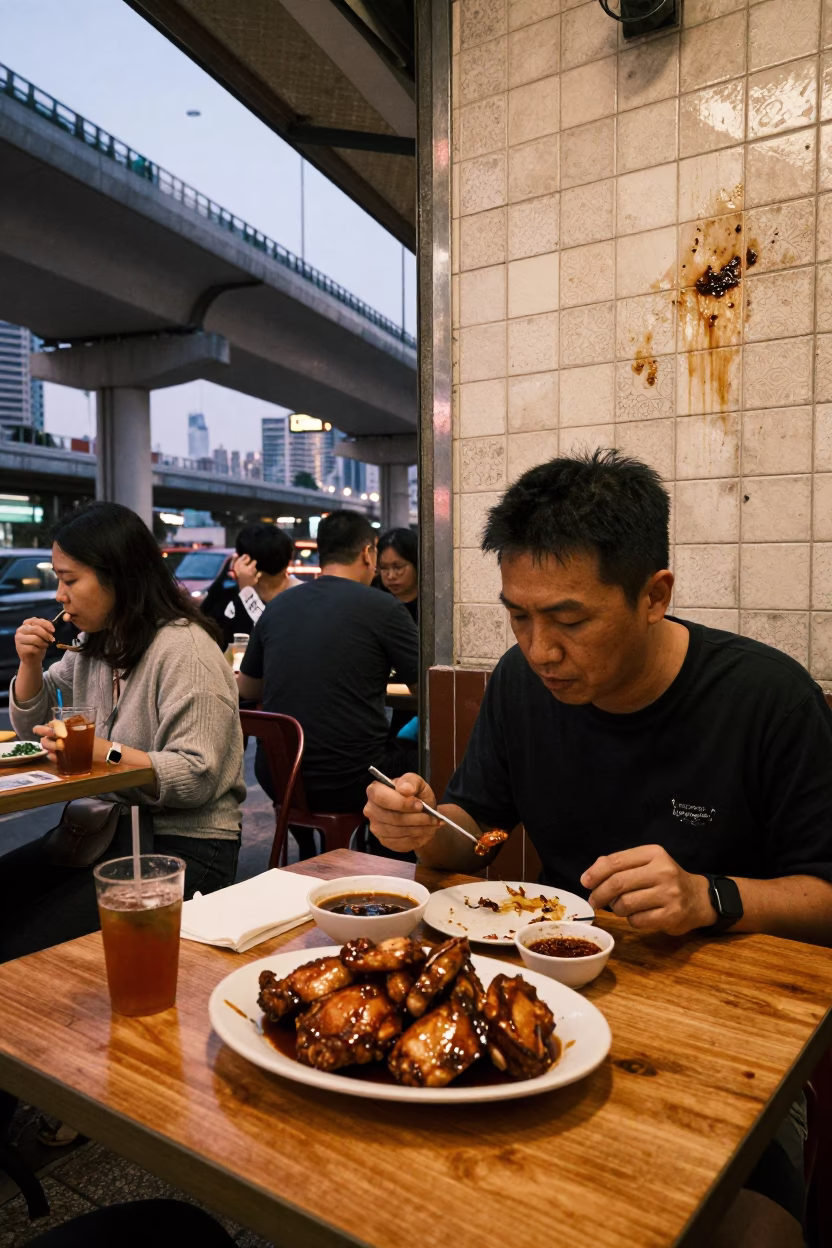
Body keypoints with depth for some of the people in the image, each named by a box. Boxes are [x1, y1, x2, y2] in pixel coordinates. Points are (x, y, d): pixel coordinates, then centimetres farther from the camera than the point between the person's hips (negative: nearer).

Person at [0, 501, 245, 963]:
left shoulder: (184, 649, -17)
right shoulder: (93, 644, 12)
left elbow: (197, 779, -21)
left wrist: (106, 752, -27)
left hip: (184, 844, -8)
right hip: (110, 828, 8)